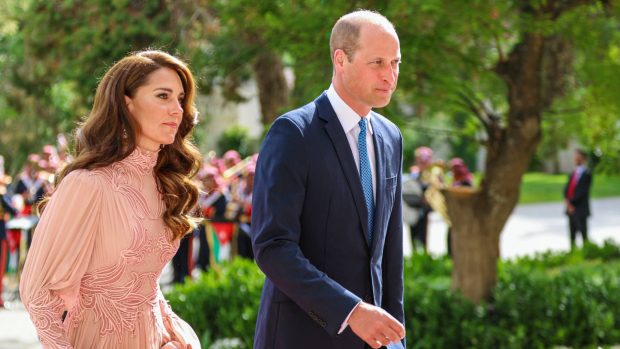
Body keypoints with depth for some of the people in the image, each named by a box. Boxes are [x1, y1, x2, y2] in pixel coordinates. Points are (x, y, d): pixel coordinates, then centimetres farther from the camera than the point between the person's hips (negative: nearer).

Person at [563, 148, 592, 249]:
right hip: (571, 209, 7)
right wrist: (566, 200, -7)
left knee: (583, 233, -5)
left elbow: (582, 192, -15)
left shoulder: (586, 174, -10)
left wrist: (571, 202, -13)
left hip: (580, 209, -7)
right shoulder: (573, 174, 15)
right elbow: (567, 188, 11)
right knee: (572, 234, 10)